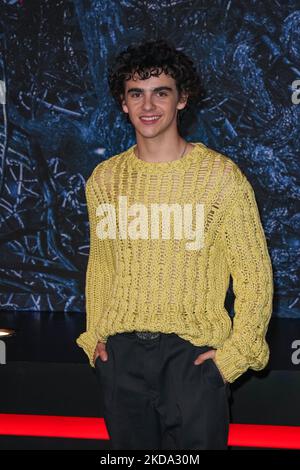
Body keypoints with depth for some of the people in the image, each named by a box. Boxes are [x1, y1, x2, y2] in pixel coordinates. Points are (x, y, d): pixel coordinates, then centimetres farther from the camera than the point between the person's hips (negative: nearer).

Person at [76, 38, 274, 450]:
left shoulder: (221, 176, -6)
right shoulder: (104, 179, 6)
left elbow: (254, 275, -4)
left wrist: (234, 354, -9)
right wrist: (94, 335, 9)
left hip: (192, 352, -3)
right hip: (120, 352, 4)